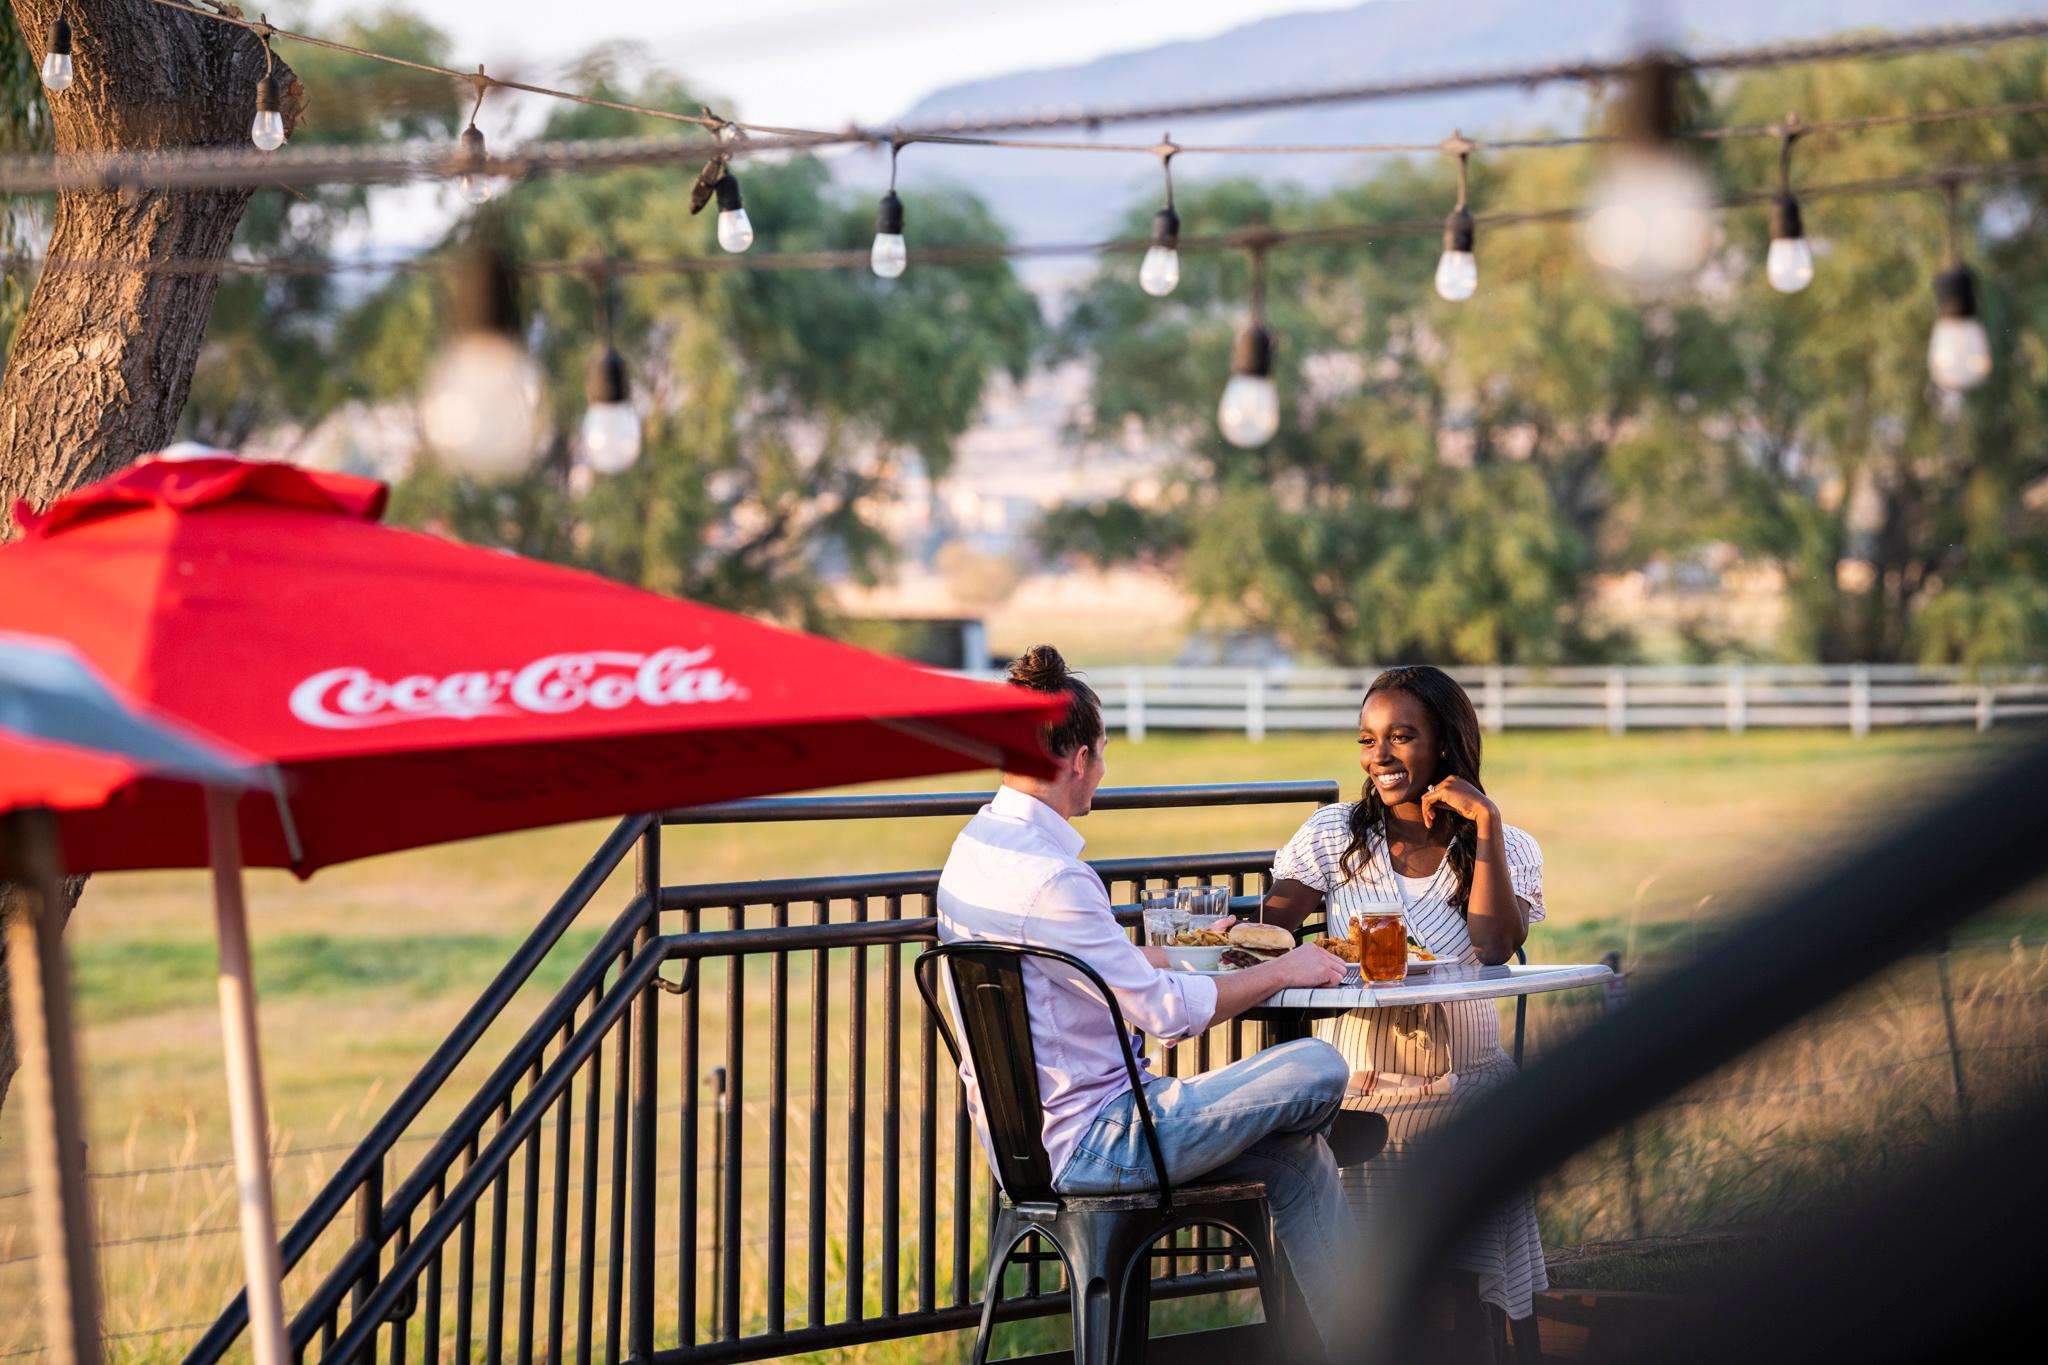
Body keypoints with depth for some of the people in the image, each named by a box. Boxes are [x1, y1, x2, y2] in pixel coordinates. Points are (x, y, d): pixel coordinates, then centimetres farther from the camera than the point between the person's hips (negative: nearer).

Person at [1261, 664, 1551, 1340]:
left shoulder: (1508, 849, 8)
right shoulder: (1333, 835, 10)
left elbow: (1494, 949, -10)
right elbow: (1266, 927, -1)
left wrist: (1485, 825, -9)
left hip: (1465, 1088, 0)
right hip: (1355, 1089, 1)